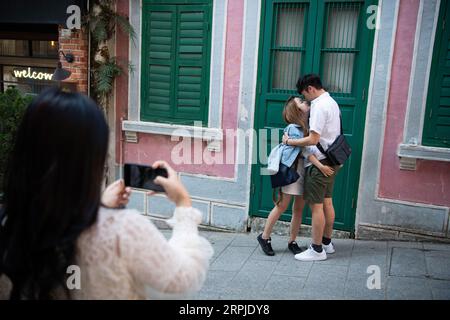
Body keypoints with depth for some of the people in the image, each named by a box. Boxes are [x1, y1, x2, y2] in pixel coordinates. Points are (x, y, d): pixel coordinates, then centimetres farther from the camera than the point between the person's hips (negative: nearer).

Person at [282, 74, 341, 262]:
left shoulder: (319, 106, -18)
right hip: (332, 159, 10)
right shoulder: (332, 102, 14)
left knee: (316, 205, -3)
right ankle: (327, 242, 29)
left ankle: (317, 250, 4)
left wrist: (289, 142, -14)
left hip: (320, 162, -10)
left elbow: (313, 139, -24)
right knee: (327, 202, 17)